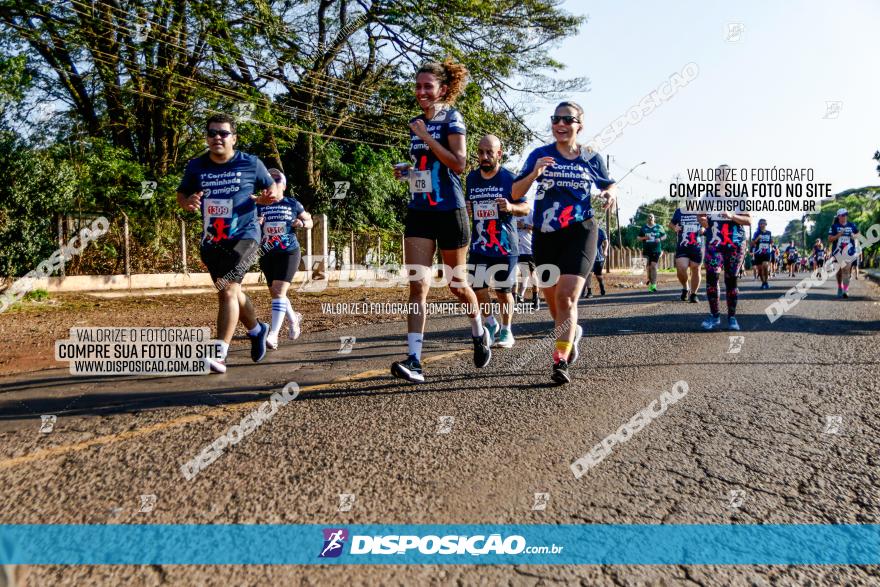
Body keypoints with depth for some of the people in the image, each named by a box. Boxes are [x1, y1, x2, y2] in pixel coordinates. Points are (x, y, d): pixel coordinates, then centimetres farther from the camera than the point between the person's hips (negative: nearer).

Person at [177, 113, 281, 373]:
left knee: (228, 289, -21)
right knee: (231, 291, 16)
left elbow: (275, 189, 7)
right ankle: (257, 330, 43)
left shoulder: (251, 164, -3)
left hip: (244, 235, -5)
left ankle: (219, 353, -20)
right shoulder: (196, 166, 4)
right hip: (211, 240, 5)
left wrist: (271, 196, -17)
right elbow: (181, 194, 14)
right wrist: (188, 202, -10)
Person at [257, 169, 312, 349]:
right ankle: (294, 319, 39)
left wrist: (301, 223, -10)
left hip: (289, 253, -3)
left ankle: (273, 335, -17)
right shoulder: (259, 206, 4)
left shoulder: (292, 204, 2)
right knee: (275, 293, 12)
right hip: (267, 254, 4)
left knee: (279, 291, -15)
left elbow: (310, 221, 12)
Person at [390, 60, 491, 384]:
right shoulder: (415, 123, 13)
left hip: (449, 211, -5)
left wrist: (426, 136, -16)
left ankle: (479, 332, 37)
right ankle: (414, 360, -11)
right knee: (417, 284, -8)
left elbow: (458, 164, -17)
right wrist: (406, 170, 6)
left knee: (456, 283, 8)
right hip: (419, 212, 5)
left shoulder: (451, 118, -5)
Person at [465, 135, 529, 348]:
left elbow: (526, 208, -2)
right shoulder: (472, 178, 6)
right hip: (479, 244, 3)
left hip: (504, 245, -3)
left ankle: (506, 330, 23)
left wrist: (511, 207, -22)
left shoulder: (509, 179, -6)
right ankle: (490, 324, 23)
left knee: (503, 290, 5)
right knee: (477, 289, -2)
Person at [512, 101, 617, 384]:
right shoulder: (540, 155, 1)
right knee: (552, 298, 13)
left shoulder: (591, 157, 3)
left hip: (580, 233, -2)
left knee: (567, 295, -17)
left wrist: (611, 193, -5)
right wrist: (534, 173, -22)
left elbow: (609, 183, 19)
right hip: (546, 235, 2)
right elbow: (516, 193, -4)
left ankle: (560, 361, -15)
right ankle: (571, 332, 43)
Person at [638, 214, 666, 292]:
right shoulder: (643, 228, 8)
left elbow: (664, 236, 11)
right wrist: (644, 238, -10)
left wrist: (660, 239, -10)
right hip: (646, 250, 2)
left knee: (653, 266, -12)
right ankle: (650, 280, 29)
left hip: (656, 250, -2)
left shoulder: (659, 227, 5)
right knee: (648, 267, 6)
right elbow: (639, 238, 11)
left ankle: (653, 285, -13)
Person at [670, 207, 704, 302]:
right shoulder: (679, 211, 4)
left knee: (696, 270, 5)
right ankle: (685, 288, 14)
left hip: (697, 247, 0)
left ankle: (693, 294, 21)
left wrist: (704, 229, -8)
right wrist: (674, 227, -6)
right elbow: (671, 223, 16)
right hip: (682, 247, 0)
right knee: (681, 269, -13)